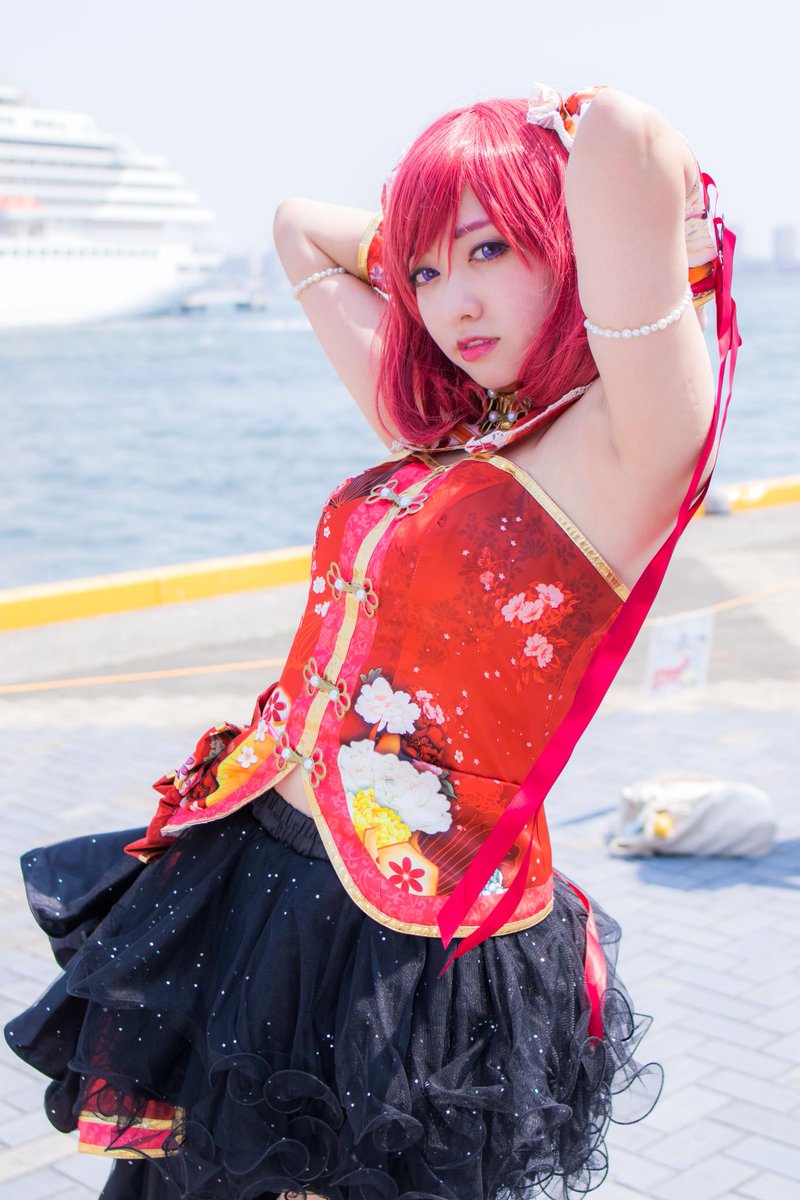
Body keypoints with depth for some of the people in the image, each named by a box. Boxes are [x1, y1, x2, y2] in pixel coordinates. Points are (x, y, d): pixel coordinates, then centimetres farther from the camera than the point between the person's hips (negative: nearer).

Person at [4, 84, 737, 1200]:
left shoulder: (625, 441, -14)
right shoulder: (432, 434, 8)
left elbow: (622, 137, -28)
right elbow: (303, 224, 22)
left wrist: (659, 216, -8)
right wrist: (436, 250, 14)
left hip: (410, 934, -8)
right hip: (246, 871, 8)